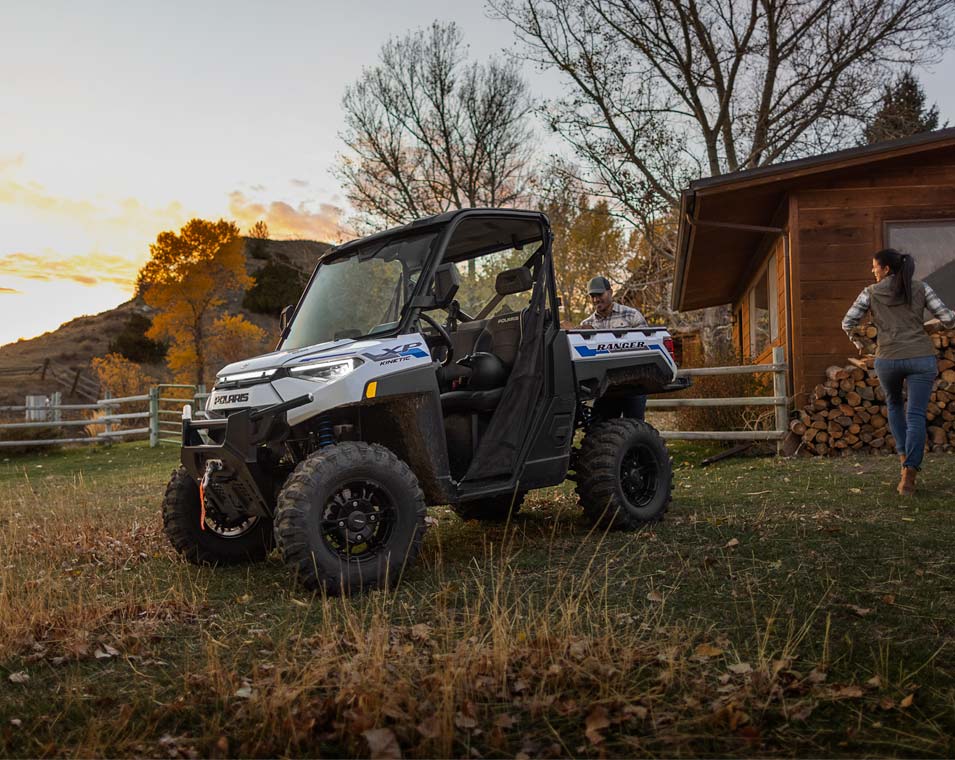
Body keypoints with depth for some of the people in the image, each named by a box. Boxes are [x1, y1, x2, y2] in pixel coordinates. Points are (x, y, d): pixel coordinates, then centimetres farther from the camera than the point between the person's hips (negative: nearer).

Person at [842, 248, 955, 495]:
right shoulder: (920, 288, 6)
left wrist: (857, 342, 23)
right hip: (921, 357, 0)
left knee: (894, 404, 28)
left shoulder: (871, 292, 4)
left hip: (888, 359, 0)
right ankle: (909, 474, -12)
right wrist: (933, 325, 23)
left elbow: (847, 323, 3)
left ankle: (904, 456, 18)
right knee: (916, 415, -1)